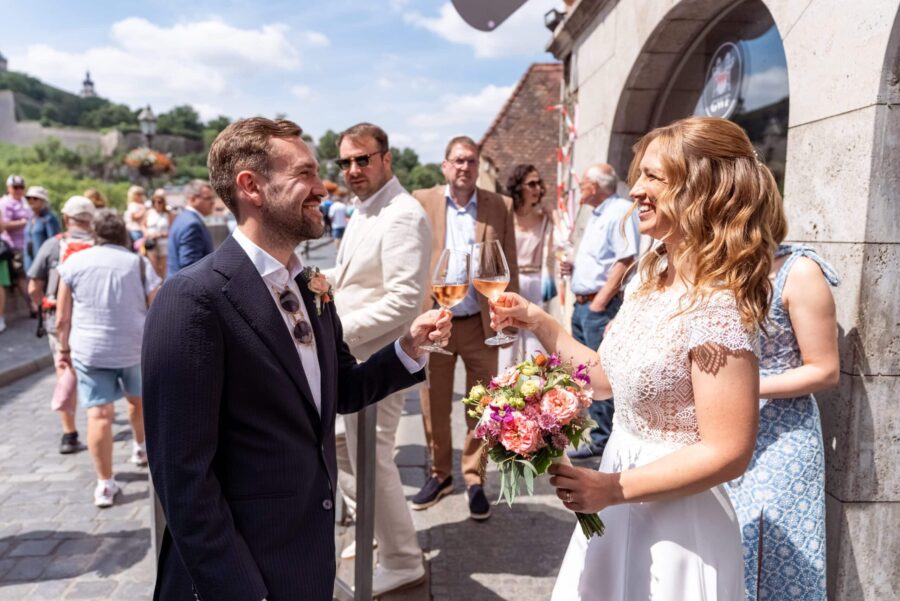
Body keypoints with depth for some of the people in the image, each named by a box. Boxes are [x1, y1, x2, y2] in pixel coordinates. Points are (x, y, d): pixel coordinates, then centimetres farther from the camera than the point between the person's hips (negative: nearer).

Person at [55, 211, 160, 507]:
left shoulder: (75, 261, 3)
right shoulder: (139, 263, 1)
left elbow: (62, 317, 3)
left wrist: (64, 348, 14)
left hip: (89, 349, 0)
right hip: (135, 346, 1)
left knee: (99, 413, -1)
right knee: (138, 398, 24)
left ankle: (105, 484, 2)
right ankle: (140, 448, 45)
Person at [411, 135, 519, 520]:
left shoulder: (500, 207, 3)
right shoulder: (421, 202, 2)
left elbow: (509, 266, 4)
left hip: (481, 324, 0)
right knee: (434, 407, 12)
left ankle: (475, 480, 27)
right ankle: (440, 474, 32)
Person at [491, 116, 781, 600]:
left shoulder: (716, 305, -24)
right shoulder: (651, 279, 1)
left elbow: (728, 454, -24)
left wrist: (613, 488, -20)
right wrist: (539, 323, 3)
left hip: (674, 517, -8)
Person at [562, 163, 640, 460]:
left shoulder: (621, 211, -12)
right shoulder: (597, 214, 19)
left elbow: (626, 260, -20)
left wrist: (600, 300, -21)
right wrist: (573, 267, 10)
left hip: (601, 306, -10)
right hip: (582, 303, 10)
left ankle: (604, 441, 6)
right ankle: (594, 437, 25)